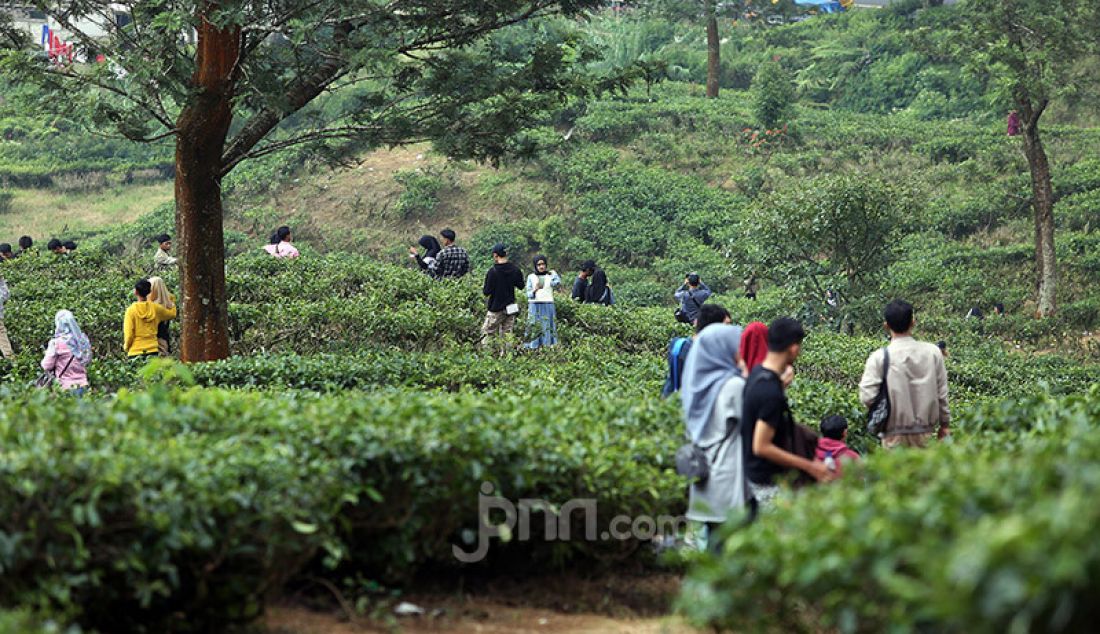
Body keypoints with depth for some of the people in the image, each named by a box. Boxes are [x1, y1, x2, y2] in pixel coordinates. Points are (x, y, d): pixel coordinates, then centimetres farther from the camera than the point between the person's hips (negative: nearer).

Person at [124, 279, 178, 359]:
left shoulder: (131, 310, -7)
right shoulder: (156, 308, 2)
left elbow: (128, 334, -7)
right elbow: (172, 313, 20)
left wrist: (126, 346, 10)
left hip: (135, 352, -3)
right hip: (152, 351, 3)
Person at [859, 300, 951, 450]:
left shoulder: (879, 357, -11)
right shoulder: (932, 352, -1)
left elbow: (867, 396, -14)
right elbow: (942, 392, 4)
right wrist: (944, 424, 16)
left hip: (895, 434, -3)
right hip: (925, 432, 3)